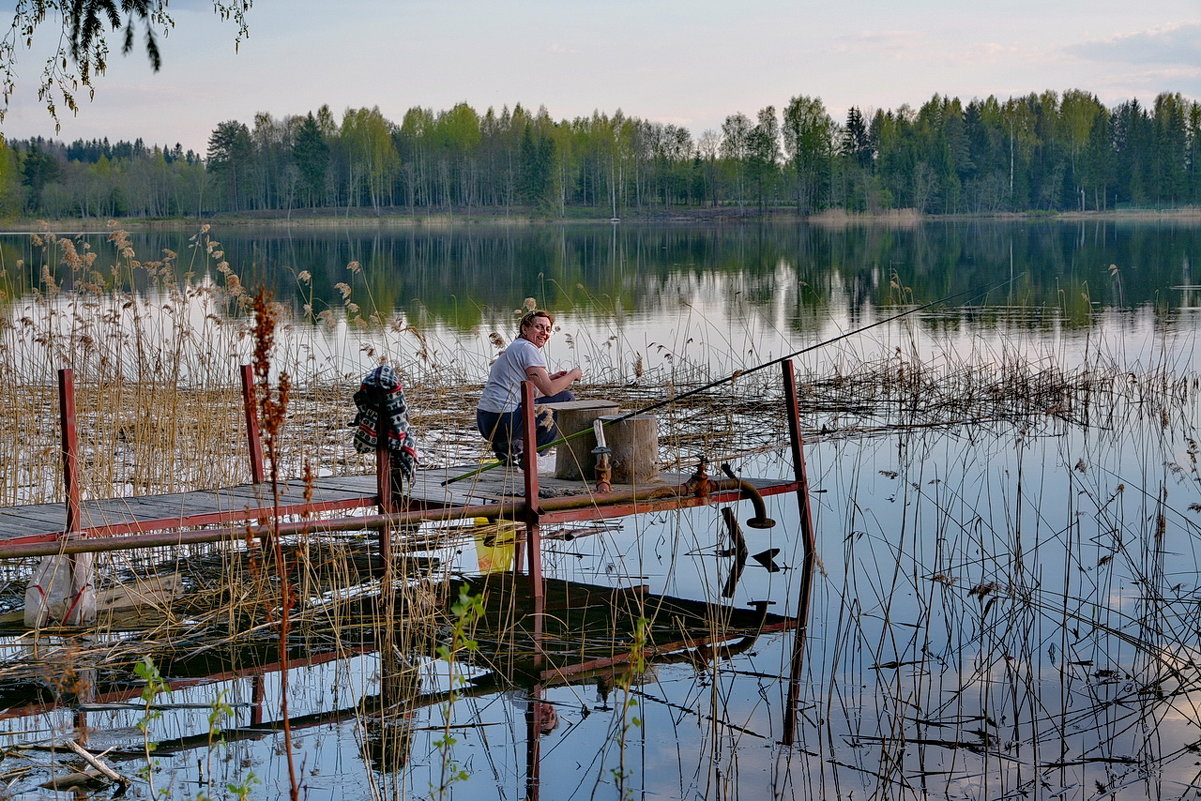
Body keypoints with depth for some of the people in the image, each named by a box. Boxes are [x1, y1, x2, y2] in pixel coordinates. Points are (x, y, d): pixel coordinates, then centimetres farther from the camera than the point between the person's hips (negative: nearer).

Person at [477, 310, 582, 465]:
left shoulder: (515, 348, 23)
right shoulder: (528, 349, -8)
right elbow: (549, 389, -14)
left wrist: (552, 378, 17)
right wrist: (573, 375, 3)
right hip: (504, 421, -10)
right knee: (566, 399, -2)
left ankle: (508, 447, 14)